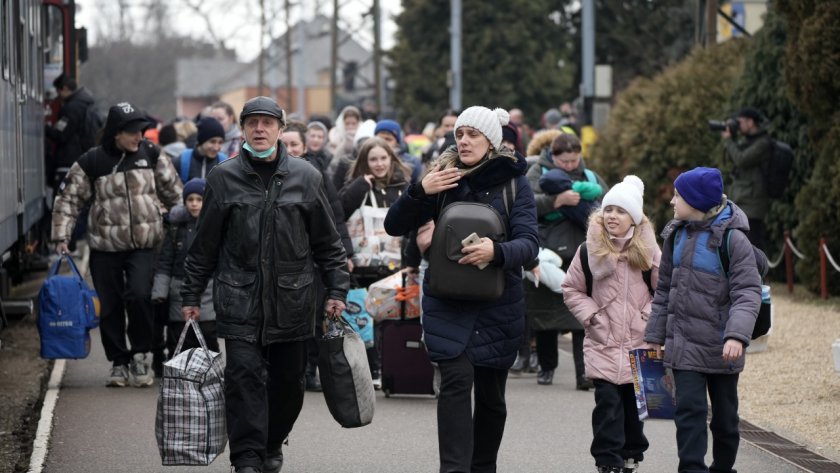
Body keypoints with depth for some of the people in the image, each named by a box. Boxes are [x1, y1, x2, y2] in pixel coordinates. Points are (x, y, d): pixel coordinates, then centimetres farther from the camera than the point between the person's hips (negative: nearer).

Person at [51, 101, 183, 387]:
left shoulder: (152, 155, 3)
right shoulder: (92, 162, -3)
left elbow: (174, 193, 11)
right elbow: (69, 200, 2)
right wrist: (61, 236, -5)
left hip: (145, 245, 0)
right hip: (105, 246, 1)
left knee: (139, 295, -18)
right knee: (110, 307, 5)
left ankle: (140, 355, 0)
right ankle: (118, 362, 20)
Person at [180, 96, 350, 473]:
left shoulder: (306, 178, 5)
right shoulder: (224, 178, 3)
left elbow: (327, 242, 10)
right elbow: (204, 245, 9)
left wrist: (337, 289, 5)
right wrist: (192, 295, 8)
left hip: (292, 299, 1)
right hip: (240, 300, -1)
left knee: (288, 380, 9)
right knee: (244, 376, -10)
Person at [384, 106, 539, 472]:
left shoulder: (514, 183, -1)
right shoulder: (444, 177, 3)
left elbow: (529, 243, -11)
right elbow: (394, 226, 2)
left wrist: (497, 251, -32)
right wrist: (420, 192, -16)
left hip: (498, 305, 0)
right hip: (448, 304, 0)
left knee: (490, 393, 9)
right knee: (456, 382, -17)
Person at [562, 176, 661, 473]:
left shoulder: (648, 252, -1)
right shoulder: (589, 251, 0)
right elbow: (571, 289, 8)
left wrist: (650, 318, -9)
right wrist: (591, 315, -4)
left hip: (639, 342, 1)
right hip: (602, 341, -1)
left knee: (634, 402, 10)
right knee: (607, 401, -9)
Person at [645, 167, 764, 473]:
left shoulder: (731, 238, -13)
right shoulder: (677, 235, 6)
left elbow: (748, 292, -17)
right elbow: (664, 289, 14)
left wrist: (737, 335, -31)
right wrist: (655, 335, 11)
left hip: (721, 347, -4)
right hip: (684, 344, 4)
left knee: (725, 413, 12)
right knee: (689, 408, -7)